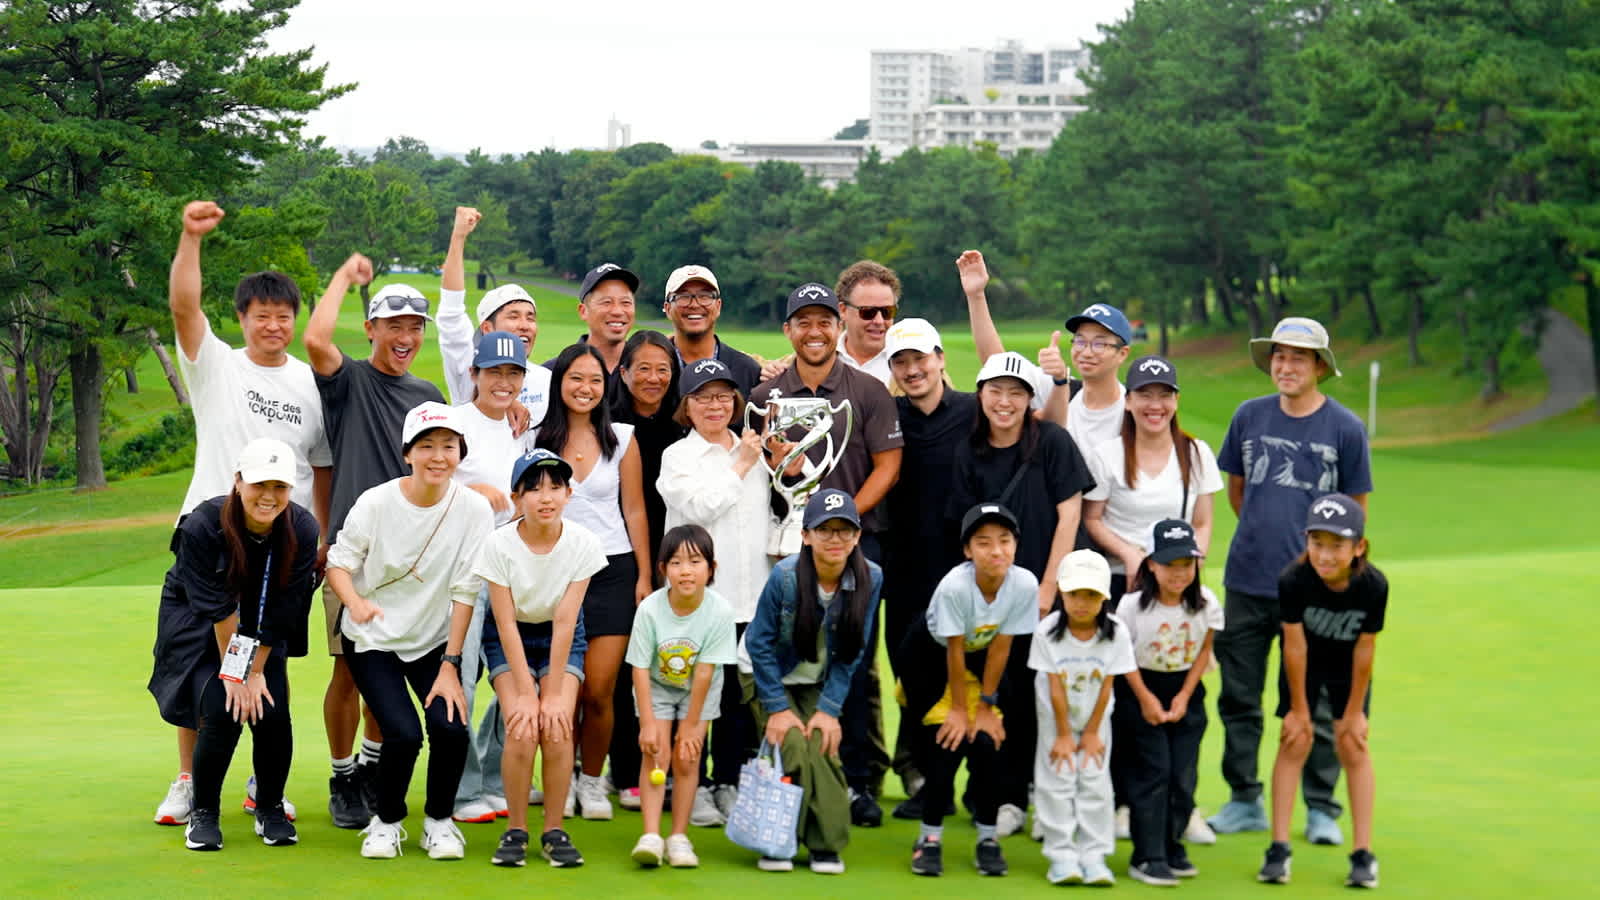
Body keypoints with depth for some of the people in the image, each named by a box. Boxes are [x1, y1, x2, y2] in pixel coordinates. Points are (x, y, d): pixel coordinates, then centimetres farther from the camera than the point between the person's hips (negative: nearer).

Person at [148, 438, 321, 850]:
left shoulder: (302, 529, -21)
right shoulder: (203, 525, -28)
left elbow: (280, 612, -14)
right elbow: (217, 608, -24)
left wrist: (256, 671, -13)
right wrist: (234, 673, -21)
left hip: (263, 633, 2)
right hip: (197, 626, -2)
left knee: (272, 713, -15)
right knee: (220, 712, -19)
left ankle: (271, 809, 9)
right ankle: (203, 813, 2)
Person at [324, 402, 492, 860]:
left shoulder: (473, 509, -13)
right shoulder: (376, 502, -15)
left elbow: (464, 592, -11)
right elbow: (339, 562, -10)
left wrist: (450, 666, -13)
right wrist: (355, 601, -33)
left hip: (433, 640, 1)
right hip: (372, 639, -1)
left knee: (450, 728, -20)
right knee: (404, 733, -19)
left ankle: (439, 820, 7)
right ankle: (386, 821, 9)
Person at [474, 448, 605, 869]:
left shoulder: (583, 543, -21)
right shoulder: (500, 544, -24)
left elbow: (564, 622, -18)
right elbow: (506, 623, -20)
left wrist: (554, 693, -19)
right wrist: (525, 693, -21)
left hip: (561, 637, 1)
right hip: (510, 637, -1)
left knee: (557, 728, -16)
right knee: (522, 730, -19)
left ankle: (555, 830, 0)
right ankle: (515, 830, -1)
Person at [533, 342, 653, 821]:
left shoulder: (622, 439, 5)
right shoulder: (537, 439, 3)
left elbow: (634, 511, 7)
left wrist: (644, 576, 3)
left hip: (611, 570, 0)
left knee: (599, 692, -4)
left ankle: (592, 782, 13)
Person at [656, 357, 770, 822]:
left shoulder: (756, 452, 14)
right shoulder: (677, 457, 1)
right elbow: (699, 507, -14)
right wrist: (740, 466, -8)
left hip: (748, 594, 4)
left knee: (740, 695, 6)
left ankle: (730, 785, 15)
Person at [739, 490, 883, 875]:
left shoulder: (870, 578, -18)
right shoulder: (785, 576, -26)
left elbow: (851, 654, -9)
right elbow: (760, 643, -15)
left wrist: (830, 709, -14)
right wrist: (777, 708, -17)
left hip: (818, 682, 2)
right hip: (767, 674, -2)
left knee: (824, 748, -16)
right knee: (793, 747, -19)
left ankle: (827, 845, -3)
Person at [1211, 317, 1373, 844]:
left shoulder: (1345, 429, -4)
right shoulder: (1249, 417, 4)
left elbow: (1356, 508, 6)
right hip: (1247, 583, 3)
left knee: (1316, 702, 3)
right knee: (1238, 696, 8)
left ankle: (1321, 809, 15)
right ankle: (1244, 802, 21)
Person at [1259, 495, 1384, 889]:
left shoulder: (1374, 586, -33)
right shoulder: (1293, 580, -34)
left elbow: (1365, 649, -20)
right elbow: (1295, 645, -22)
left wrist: (1355, 711, -10)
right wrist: (1299, 708, -12)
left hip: (1347, 662, 0)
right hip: (1306, 660, 0)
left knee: (1352, 745, -4)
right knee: (1295, 742, -5)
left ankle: (1364, 854, 3)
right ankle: (1279, 848, 1)